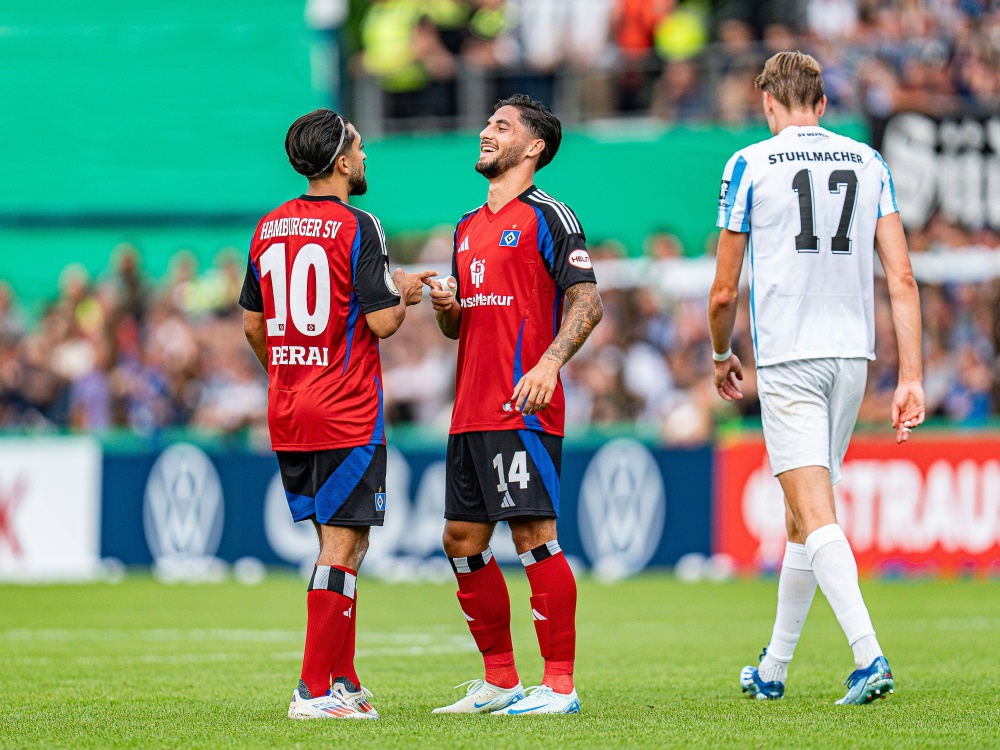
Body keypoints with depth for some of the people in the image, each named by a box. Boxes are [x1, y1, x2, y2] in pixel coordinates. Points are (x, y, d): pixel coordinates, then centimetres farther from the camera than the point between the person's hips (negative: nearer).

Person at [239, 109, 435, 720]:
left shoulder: (270, 227, 10)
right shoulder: (357, 228, -12)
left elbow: (254, 325, 16)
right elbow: (382, 322, -15)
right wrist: (404, 296, 6)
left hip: (286, 412, 7)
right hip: (346, 415, -7)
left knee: (341, 542, 16)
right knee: (343, 545, -5)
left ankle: (344, 679, 15)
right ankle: (315, 691, -8)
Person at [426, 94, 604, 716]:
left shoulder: (546, 216, -4)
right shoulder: (469, 227, 20)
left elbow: (588, 301, -11)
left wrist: (550, 362, -24)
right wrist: (445, 306, 4)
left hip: (523, 407, -9)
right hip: (471, 409, 9)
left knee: (534, 534, -11)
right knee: (463, 540, 9)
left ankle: (560, 683, -7)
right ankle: (500, 680, 17)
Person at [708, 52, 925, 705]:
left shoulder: (750, 166, -2)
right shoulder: (869, 163, 8)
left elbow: (724, 292, 1)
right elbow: (901, 277, 1)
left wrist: (723, 357, 19)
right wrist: (911, 377, 1)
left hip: (787, 359, -5)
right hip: (852, 356, 5)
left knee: (816, 515, -10)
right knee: (804, 513, 16)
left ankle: (869, 656, -28)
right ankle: (773, 670, 25)